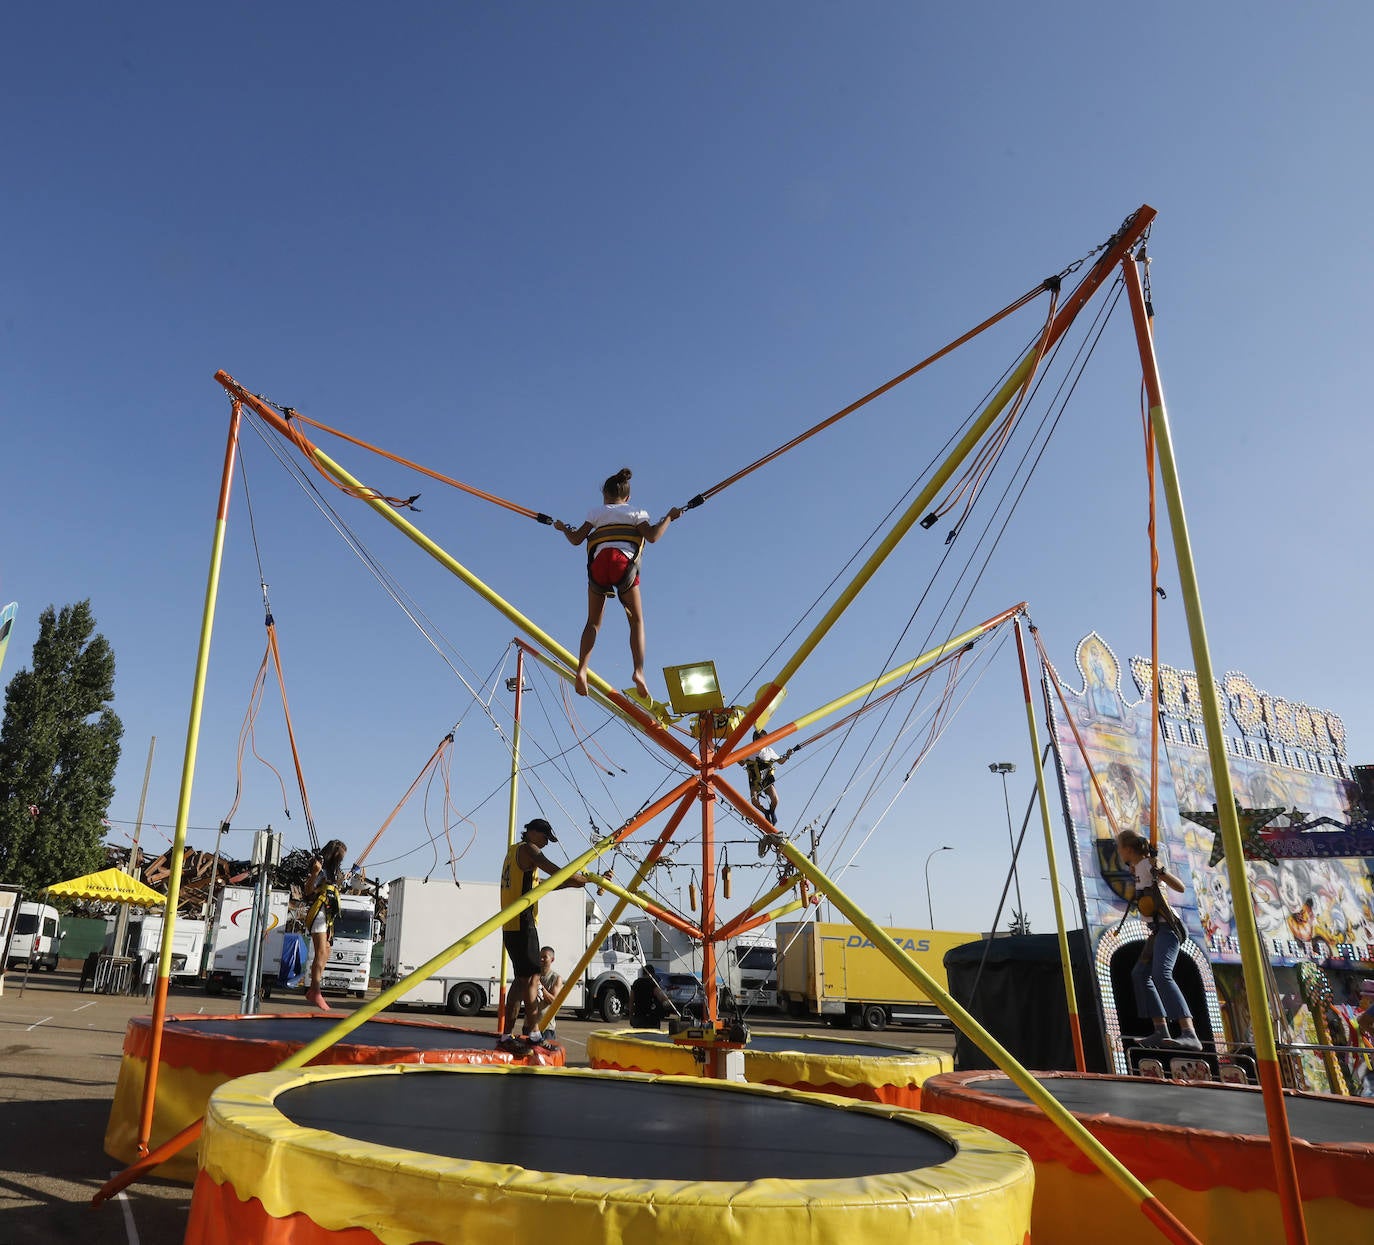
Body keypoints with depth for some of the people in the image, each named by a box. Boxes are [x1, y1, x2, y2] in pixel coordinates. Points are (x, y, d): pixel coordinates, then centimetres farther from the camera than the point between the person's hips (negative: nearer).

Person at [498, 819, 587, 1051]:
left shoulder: (514, 851, 22)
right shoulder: (528, 849, -8)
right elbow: (558, 873, -17)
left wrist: (574, 882, 17)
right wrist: (587, 880, -6)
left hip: (511, 926, 10)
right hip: (522, 924, -10)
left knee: (523, 978, 13)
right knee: (531, 977, -8)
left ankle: (507, 1035, 15)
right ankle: (534, 1034, -8)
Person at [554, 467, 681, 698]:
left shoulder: (596, 511, 23)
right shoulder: (636, 512, 20)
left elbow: (576, 539, 20)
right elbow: (652, 536, 3)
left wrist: (563, 528, 40)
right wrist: (669, 517, 18)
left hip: (597, 563, 1)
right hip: (624, 563, -1)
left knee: (593, 622, 11)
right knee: (636, 620, 6)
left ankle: (581, 670, -8)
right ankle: (639, 671, -13)